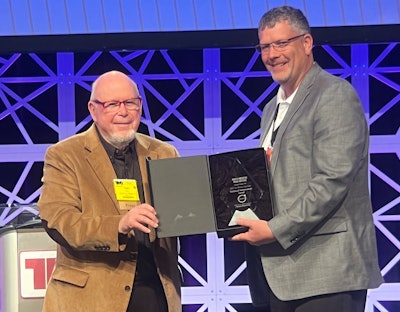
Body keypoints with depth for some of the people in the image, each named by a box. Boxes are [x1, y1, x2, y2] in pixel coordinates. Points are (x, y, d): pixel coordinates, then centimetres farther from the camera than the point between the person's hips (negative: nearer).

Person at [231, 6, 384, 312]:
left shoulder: (335, 95, -6)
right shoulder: (273, 108, 21)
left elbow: (334, 179, -16)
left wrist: (277, 230, -17)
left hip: (326, 269, -8)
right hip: (283, 269, 8)